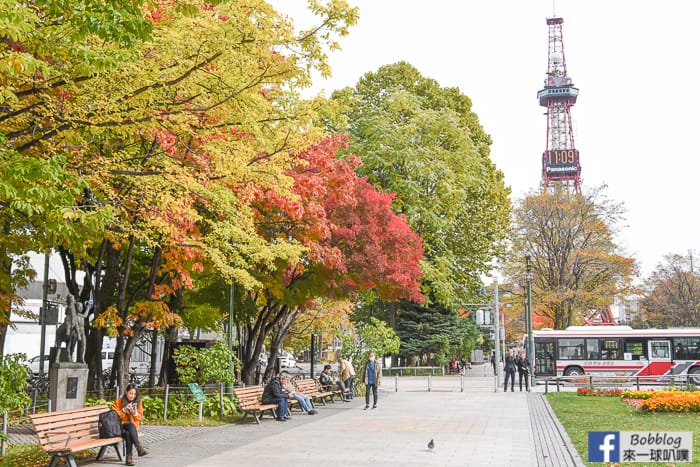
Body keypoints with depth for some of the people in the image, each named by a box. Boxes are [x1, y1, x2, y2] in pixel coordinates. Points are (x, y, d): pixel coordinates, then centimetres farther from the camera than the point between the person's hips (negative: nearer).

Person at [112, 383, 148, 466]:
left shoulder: (138, 402, 4)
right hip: (121, 426, -1)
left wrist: (135, 413, -15)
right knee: (130, 426, -36)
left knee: (128, 433, -34)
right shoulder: (119, 401, -3)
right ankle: (139, 447, -39)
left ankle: (129, 457, -36)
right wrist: (124, 410, -17)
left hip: (133, 426, 2)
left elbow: (139, 417, 7)